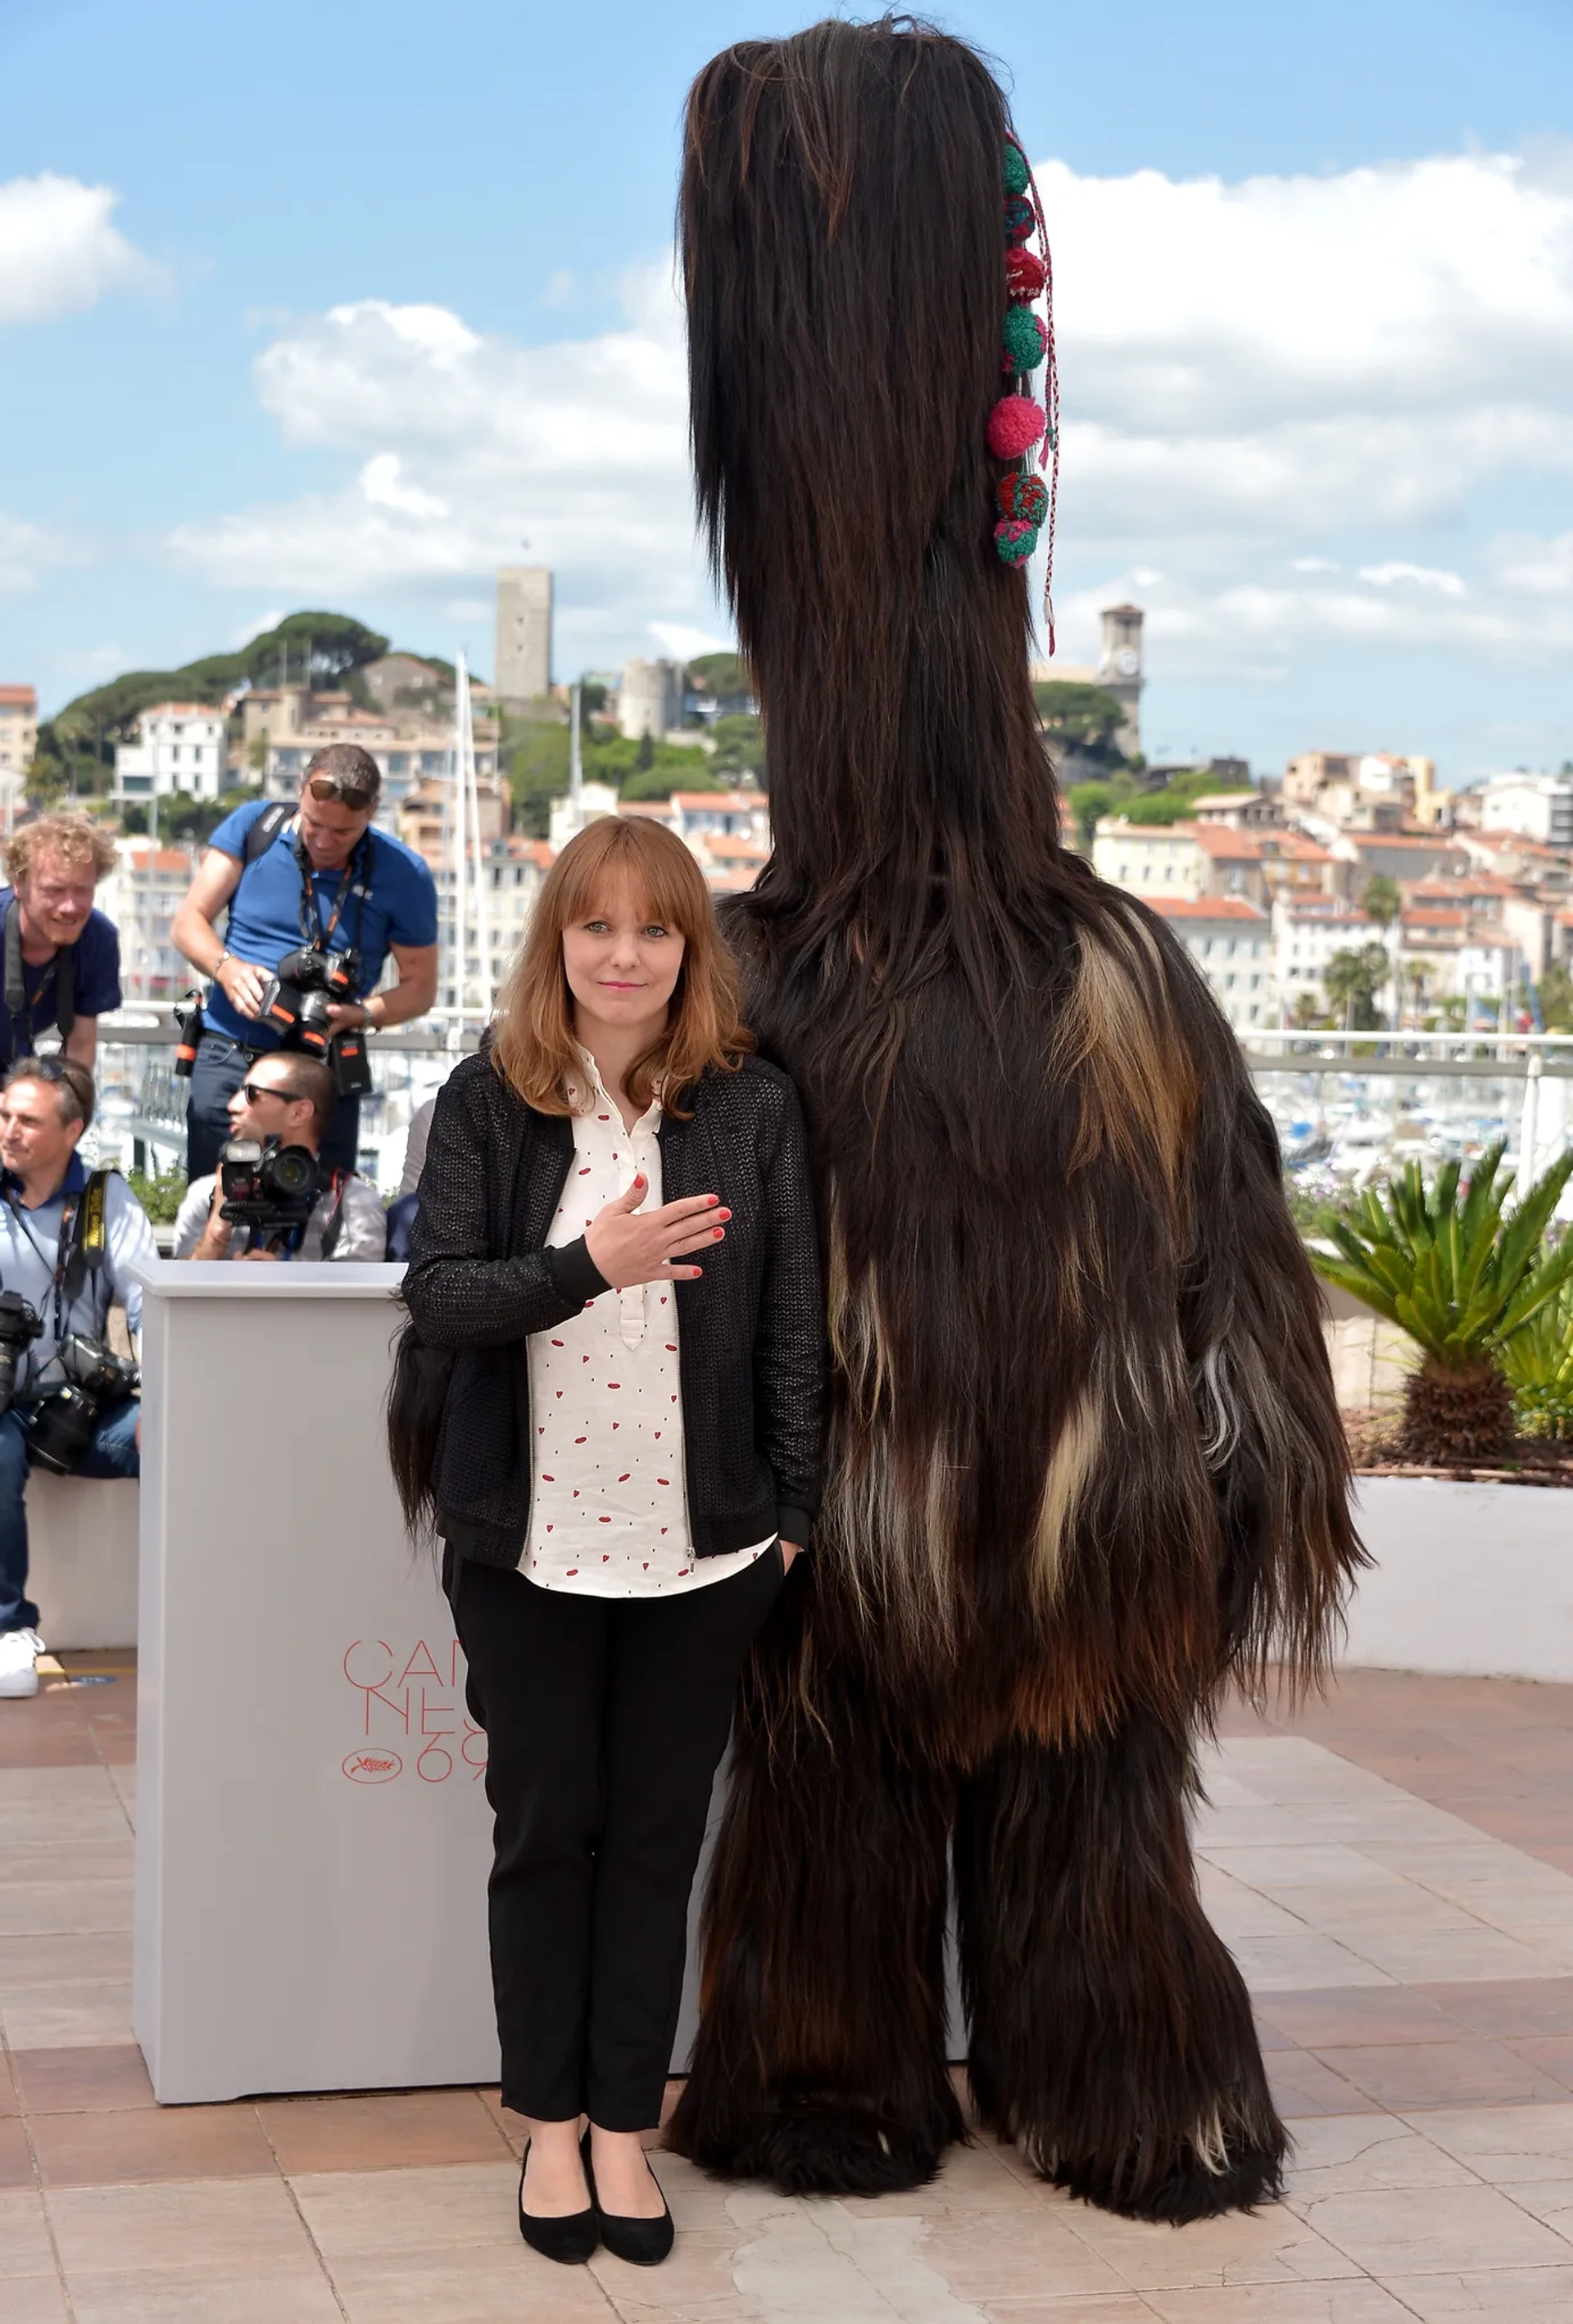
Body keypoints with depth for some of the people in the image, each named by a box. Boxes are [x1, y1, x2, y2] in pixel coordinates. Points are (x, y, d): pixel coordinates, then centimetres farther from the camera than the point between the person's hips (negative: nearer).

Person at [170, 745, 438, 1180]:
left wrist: (359, 1013, -16)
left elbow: (420, 987, 4)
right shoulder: (253, 826, 2)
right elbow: (188, 921, 3)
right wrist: (226, 966, -18)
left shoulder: (403, 875, -1)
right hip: (227, 1057, 1)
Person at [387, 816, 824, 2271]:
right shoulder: (487, 1102, -2)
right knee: (544, 1833, 10)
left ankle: (626, 2127, 21)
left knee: (657, 1839, 8)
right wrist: (590, 1262, -24)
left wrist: (792, 1509, 0)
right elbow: (440, 1295, -9)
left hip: (701, 1543, 0)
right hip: (531, 1538, 0)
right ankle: (550, 2124, 25)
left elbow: (793, 1322, 2)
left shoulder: (756, 1108, -1)